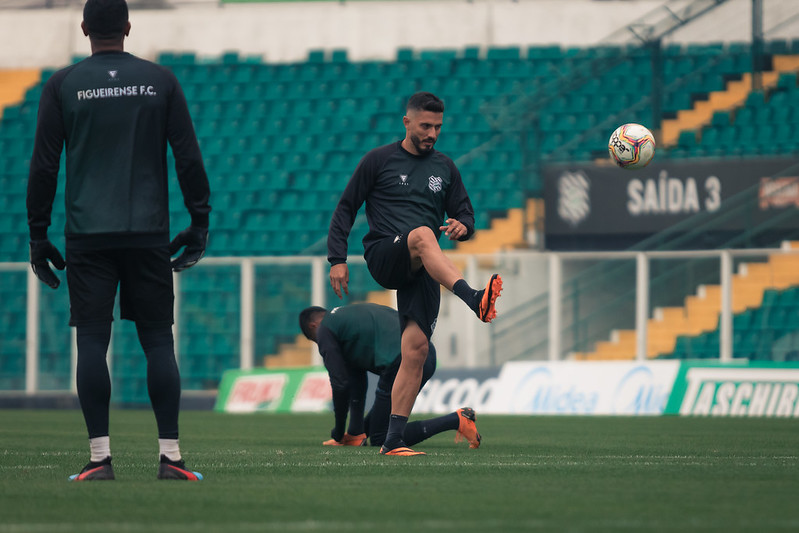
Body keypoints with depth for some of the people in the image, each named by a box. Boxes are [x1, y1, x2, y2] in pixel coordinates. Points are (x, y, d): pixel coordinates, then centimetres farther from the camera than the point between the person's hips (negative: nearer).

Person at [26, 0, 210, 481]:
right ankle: (170, 455, -2)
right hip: (149, 233, 1)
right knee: (158, 340, 3)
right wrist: (200, 221, 11)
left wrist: (38, 235, 8)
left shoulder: (63, 85, 3)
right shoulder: (160, 81, 5)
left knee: (92, 341, -1)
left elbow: (44, 165, 2)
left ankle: (100, 456, -7)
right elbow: (188, 157, 4)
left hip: (87, 236, -1)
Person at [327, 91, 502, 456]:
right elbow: (345, 210, 8)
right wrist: (337, 259, -1)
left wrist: (463, 226, -4)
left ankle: (392, 440, -7)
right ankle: (473, 300, -60)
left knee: (416, 350, -10)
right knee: (422, 234, -37)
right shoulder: (379, 161, 7)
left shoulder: (445, 168, 18)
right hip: (382, 256, -4)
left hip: (423, 269, 4)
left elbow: (465, 213, 21)